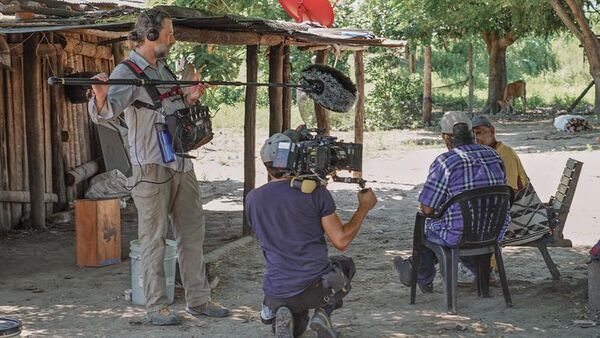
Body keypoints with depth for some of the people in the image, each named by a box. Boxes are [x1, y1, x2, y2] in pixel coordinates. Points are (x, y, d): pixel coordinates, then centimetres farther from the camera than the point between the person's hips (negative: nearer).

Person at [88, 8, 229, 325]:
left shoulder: (163, 69, 14)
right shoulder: (127, 73, -12)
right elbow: (105, 112, -28)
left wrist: (189, 98, 9)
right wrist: (100, 97, -50)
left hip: (181, 165, 8)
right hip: (152, 168, -8)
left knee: (192, 233, 12)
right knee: (154, 239, -1)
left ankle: (198, 299, 22)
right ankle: (156, 306, 9)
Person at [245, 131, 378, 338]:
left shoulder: (252, 199, 2)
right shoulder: (316, 193, -8)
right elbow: (341, 241, -6)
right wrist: (364, 208, 9)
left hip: (277, 295, 2)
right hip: (318, 287, -2)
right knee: (345, 264, 33)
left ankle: (284, 318, -3)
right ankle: (323, 313, 5)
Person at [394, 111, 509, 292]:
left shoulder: (444, 162, -17)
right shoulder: (494, 155, 2)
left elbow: (427, 209, -15)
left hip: (460, 236, -6)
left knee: (424, 226, 26)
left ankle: (425, 280, 49)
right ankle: (414, 265, 54)